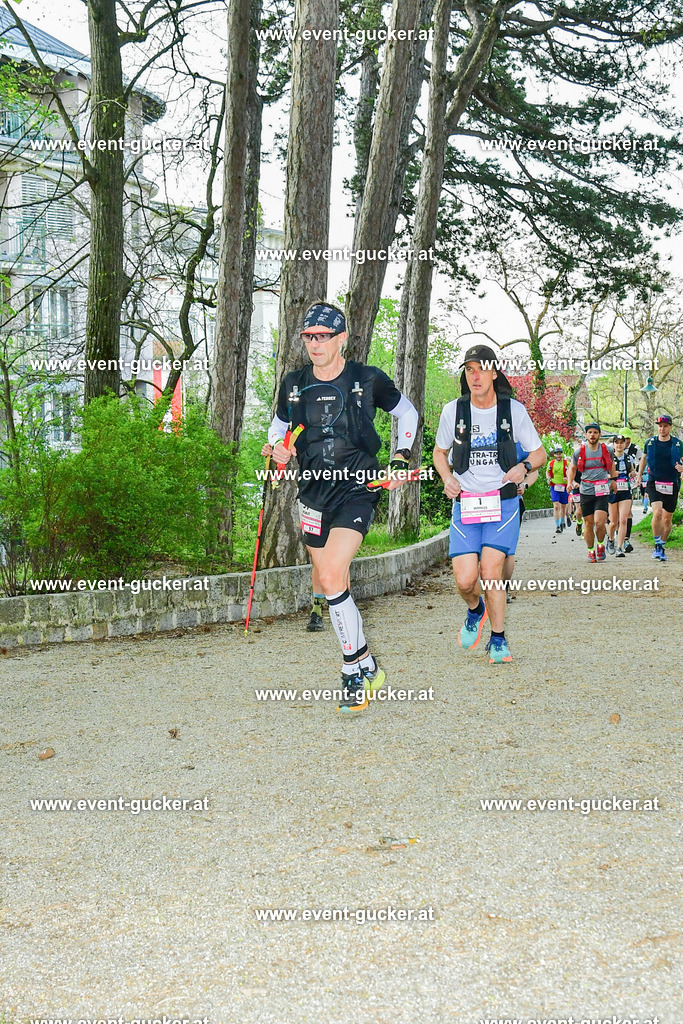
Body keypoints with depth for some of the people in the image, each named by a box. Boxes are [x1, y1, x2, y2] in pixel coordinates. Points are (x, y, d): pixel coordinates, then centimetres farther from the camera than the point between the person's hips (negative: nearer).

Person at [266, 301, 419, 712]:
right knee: (329, 583, 8)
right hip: (314, 490, 5)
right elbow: (279, 425, 19)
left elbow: (408, 413, 10)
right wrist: (278, 447, -3)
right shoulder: (295, 385, 3)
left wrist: (402, 459, 2)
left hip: (358, 489, -5)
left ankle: (355, 671, -8)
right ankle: (368, 667, 24)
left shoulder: (369, 380, -6)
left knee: (331, 577, -21)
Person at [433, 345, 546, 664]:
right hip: (465, 503, 1)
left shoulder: (514, 410, -2)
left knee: (491, 571, -15)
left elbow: (539, 452, 9)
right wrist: (447, 478, -2)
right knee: (465, 579, -10)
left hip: (503, 503, -1)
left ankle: (498, 640, 6)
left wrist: (524, 466, -13)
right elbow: (440, 451, 17)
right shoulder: (453, 411, 1)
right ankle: (475, 610, 27)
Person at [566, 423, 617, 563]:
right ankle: (590, 551, 21)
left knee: (599, 522, -14)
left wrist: (613, 480, 23)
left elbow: (611, 465, 23)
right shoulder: (579, 451, 1)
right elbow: (572, 468, 16)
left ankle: (600, 545, 12)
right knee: (588, 523, 4)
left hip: (602, 491, -1)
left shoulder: (607, 450, 3)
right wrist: (570, 482, 2)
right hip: (586, 491, 1)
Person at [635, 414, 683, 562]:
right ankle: (657, 545, -8)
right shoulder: (650, 443, 3)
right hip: (654, 483, -1)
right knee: (657, 513, -21)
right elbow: (644, 458, 21)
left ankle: (662, 547, 23)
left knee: (667, 519, 6)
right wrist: (639, 475, 18)